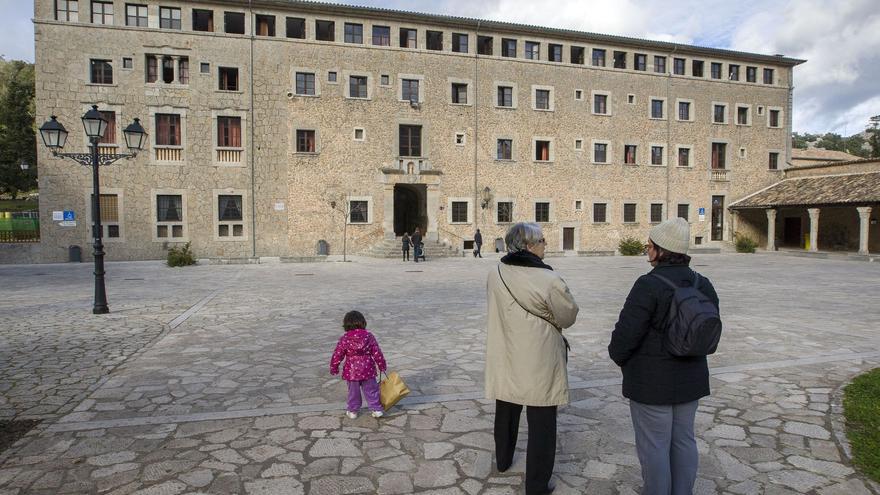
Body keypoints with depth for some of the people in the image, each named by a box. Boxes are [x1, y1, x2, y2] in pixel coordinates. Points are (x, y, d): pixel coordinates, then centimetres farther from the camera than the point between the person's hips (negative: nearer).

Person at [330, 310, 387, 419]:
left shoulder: (344, 339, -9)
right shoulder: (369, 336, -5)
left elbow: (337, 355, -5)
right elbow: (377, 353, -2)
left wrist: (333, 368, 10)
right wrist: (382, 365, 11)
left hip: (351, 371, -1)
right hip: (368, 369, 1)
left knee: (353, 391, 14)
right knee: (371, 390, 13)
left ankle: (352, 411, 25)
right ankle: (376, 409, 17)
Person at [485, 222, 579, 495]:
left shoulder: (495, 275, -7)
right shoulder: (549, 280, -23)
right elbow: (568, 317, -9)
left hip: (505, 360, 6)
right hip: (539, 363, -5)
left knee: (506, 413, 26)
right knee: (541, 424, 10)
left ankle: (502, 460, 46)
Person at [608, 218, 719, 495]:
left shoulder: (649, 285, -22)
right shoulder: (703, 285, 1)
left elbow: (626, 333, -21)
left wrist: (618, 356, -1)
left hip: (652, 381, -7)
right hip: (691, 378, 8)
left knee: (653, 445, 6)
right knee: (683, 440, 19)